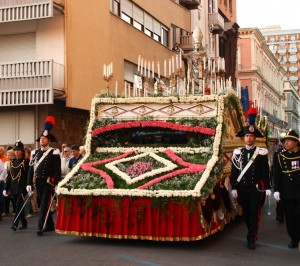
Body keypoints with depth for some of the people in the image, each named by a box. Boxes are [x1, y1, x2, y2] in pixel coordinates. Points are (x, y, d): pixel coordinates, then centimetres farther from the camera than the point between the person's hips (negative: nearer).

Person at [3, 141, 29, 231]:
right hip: (14, 188, 6)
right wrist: (6, 188, 8)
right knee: (19, 206, 11)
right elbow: (9, 176, 12)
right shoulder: (12, 162, 12)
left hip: (22, 187, -6)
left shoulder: (26, 161, -5)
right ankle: (24, 224, 21)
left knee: (19, 205, -13)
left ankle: (15, 224, -15)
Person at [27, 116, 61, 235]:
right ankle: (49, 225, 23)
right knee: (43, 204, 12)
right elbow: (31, 169, 9)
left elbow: (57, 170, -11)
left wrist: (56, 184, -17)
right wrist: (29, 183, 4)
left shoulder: (54, 153, -6)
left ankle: (40, 227, -10)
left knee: (45, 204, -9)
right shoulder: (35, 153, 11)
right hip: (38, 182, 6)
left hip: (49, 182, -6)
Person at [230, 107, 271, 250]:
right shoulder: (238, 152, 4)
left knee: (254, 213, -5)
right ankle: (252, 233, 27)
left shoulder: (261, 152, -1)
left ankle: (251, 239, -3)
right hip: (242, 188, 2)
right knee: (246, 213, 10)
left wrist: (267, 188, -3)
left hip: (256, 188, -2)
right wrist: (234, 188, 0)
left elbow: (265, 171, 1)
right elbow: (234, 171, 4)